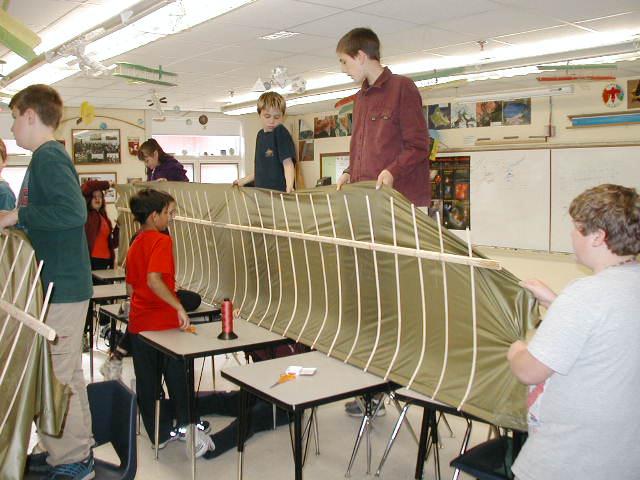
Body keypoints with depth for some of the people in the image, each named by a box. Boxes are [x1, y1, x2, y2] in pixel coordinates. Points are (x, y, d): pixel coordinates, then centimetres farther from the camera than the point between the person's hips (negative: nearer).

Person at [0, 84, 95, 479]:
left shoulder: (48, 156, -14)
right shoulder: (49, 156, 16)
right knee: (66, 375, 18)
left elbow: (73, 211, -28)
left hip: (61, 288, -10)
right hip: (63, 283, 10)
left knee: (56, 379, -1)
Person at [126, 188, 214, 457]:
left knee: (146, 381, 11)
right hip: (163, 323, -7)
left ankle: (161, 433, 21)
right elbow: (154, 280, -28)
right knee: (177, 379, 7)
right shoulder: (161, 240, -14)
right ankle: (186, 428, 10)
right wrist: (179, 306, -26)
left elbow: (131, 287, 16)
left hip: (138, 322, 7)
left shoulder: (135, 245, 11)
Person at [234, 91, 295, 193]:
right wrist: (244, 181, 29)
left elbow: (287, 162, -17)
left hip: (279, 190, -7)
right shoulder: (260, 135, 15)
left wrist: (289, 186, -31)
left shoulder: (281, 133, -7)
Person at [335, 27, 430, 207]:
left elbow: (418, 146, -8)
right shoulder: (360, 97, 22)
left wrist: (392, 171, -20)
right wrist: (349, 172, 9)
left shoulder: (402, 87, -2)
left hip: (400, 196, -6)